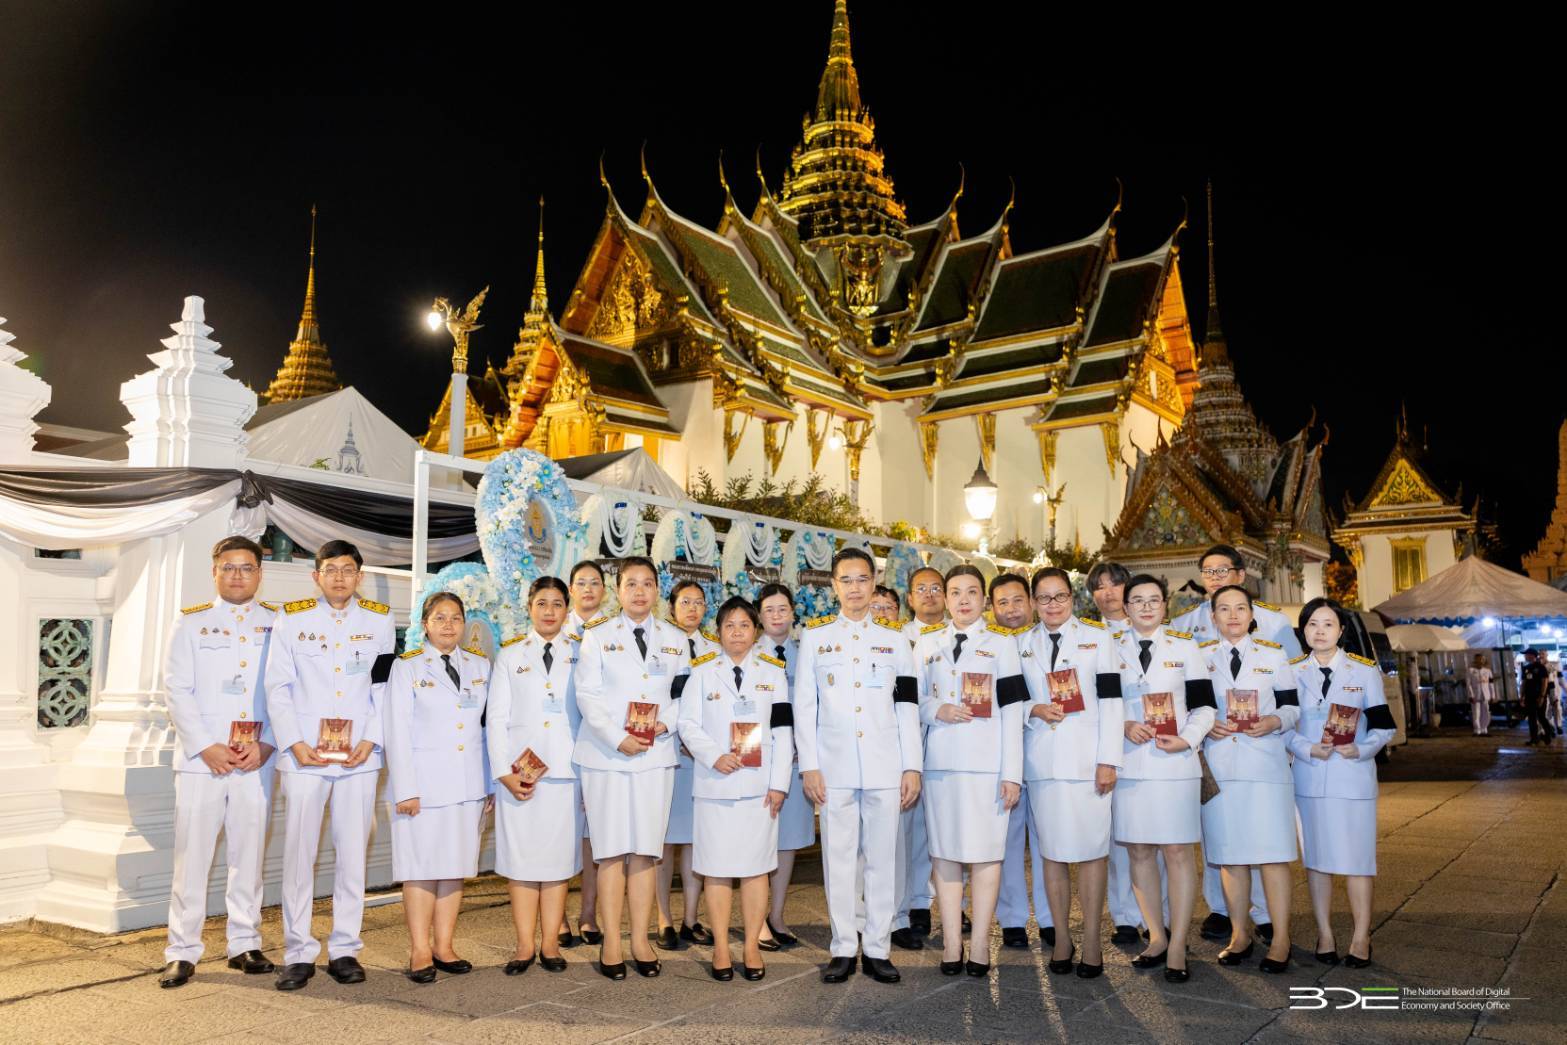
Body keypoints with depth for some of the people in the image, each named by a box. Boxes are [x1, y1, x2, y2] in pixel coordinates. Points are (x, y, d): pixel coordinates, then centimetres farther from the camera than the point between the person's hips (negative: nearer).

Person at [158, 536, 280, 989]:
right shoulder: (192, 622, 7)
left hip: (256, 760, 1)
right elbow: (177, 689, 1)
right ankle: (182, 952, 9)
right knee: (192, 855, -1)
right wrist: (206, 747, -9)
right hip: (201, 759, 0)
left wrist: (266, 744, -9)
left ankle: (245, 944, 17)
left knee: (249, 852, 7)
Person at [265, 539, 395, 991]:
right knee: (298, 853, 0)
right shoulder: (291, 619, 6)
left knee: (352, 853, 4)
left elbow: (386, 689, 6)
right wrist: (295, 744, -7)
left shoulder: (379, 620, 8)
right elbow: (277, 687, 3)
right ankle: (298, 953, 11)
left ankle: (345, 950, 14)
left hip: (359, 757, 1)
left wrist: (370, 741, -5)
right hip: (304, 756, -1)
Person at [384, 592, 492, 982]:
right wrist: (405, 789, -10)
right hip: (424, 781, -3)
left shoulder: (480, 665, 10)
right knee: (422, 865, -1)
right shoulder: (406, 666, 0)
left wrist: (490, 781, 8)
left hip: (469, 783, 4)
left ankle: (444, 947, 15)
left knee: (456, 865, 7)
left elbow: (488, 726, 11)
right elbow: (398, 732, -4)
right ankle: (419, 951, 8)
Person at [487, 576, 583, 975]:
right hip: (518, 772, 0)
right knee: (520, 855, 1)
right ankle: (525, 945, 9)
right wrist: (503, 772, -6)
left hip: (566, 769, 0)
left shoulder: (582, 653, 8)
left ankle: (551, 943, 11)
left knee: (559, 855, 3)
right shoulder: (510, 654, 9)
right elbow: (496, 718, 5)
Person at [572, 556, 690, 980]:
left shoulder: (675, 639, 12)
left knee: (645, 851, 3)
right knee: (611, 852, 0)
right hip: (605, 755, -2)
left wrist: (664, 723, -11)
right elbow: (587, 695, -3)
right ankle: (611, 944, 8)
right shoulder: (597, 635, 5)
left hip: (656, 755, 2)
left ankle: (640, 941, 11)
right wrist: (617, 739, -15)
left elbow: (684, 695, 9)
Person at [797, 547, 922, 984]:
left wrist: (912, 767, 1)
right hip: (834, 767, -1)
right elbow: (804, 706, 4)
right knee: (838, 858, 4)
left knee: (883, 858, 5)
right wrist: (809, 766, -3)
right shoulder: (815, 636, 6)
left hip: (886, 767, 1)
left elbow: (907, 706, 7)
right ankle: (843, 949, 14)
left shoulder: (894, 637, 9)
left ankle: (877, 948, 15)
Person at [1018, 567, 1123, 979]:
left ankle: (1092, 937, 7)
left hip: (1086, 758, -2)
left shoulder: (1097, 637, 5)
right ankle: (1060, 936, 14)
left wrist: (1108, 760, -7)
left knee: (1092, 848, -2)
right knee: (1051, 850, 5)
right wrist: (1034, 710, -8)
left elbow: (1110, 700, -1)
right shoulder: (1022, 644, 12)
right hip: (1041, 759, 2)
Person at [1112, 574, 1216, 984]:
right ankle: (1156, 937, 18)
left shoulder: (1185, 648, 8)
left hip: (1175, 762, -1)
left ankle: (1177, 947, 3)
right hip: (1128, 762, 2)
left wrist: (1186, 740, -11)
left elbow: (1204, 706, 5)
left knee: (1177, 851, -3)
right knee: (1138, 851, 5)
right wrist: (1124, 727, -9)